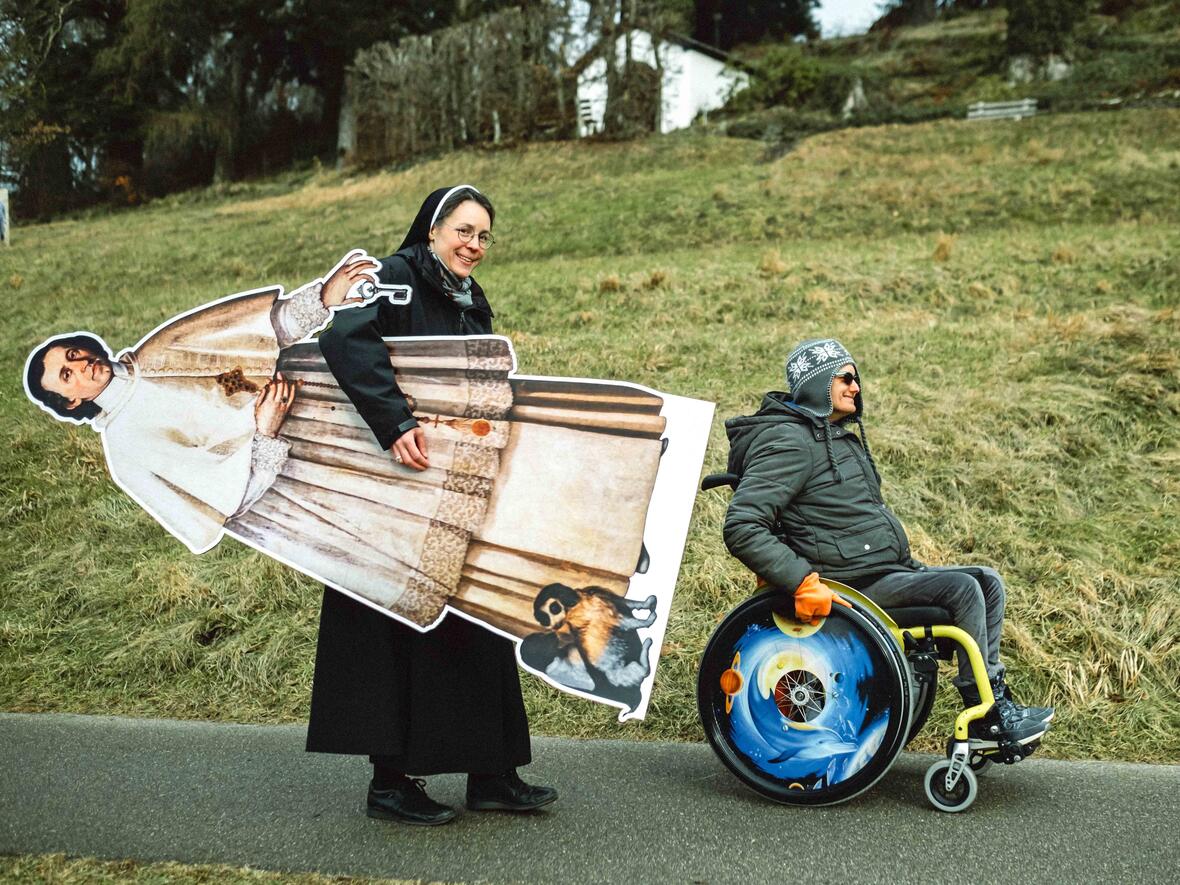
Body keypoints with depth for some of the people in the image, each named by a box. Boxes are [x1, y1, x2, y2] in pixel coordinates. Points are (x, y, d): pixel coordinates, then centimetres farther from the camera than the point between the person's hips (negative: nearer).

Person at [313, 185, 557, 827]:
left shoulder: (472, 305, 15)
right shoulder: (395, 278, -9)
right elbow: (346, 340, -28)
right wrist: (396, 423, -36)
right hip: (394, 488, -8)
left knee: (474, 625, 9)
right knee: (400, 630, -2)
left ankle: (489, 774, 16)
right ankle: (390, 780, 8)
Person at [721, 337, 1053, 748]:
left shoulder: (840, 438, 20)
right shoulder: (788, 443, -13)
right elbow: (742, 528, -24)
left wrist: (911, 568, 19)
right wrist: (804, 583, -30)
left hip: (888, 570, 10)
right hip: (852, 586, -10)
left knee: (988, 581, 3)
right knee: (961, 588, -21)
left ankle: (993, 698, 2)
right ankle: (989, 717, -12)